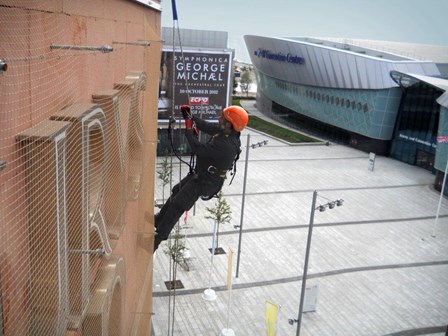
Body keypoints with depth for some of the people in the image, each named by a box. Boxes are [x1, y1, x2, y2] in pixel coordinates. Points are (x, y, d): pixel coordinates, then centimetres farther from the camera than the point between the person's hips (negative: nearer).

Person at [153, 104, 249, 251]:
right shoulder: (223, 130, -9)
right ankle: (159, 220, 47)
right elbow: (206, 126, 6)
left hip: (205, 183, -10)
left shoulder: (227, 146, -36)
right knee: (176, 191, 26)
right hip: (199, 173, 10)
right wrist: (190, 116, 0)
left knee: (177, 205, -4)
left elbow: (198, 149, -34)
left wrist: (189, 130, -22)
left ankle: (158, 239, 10)